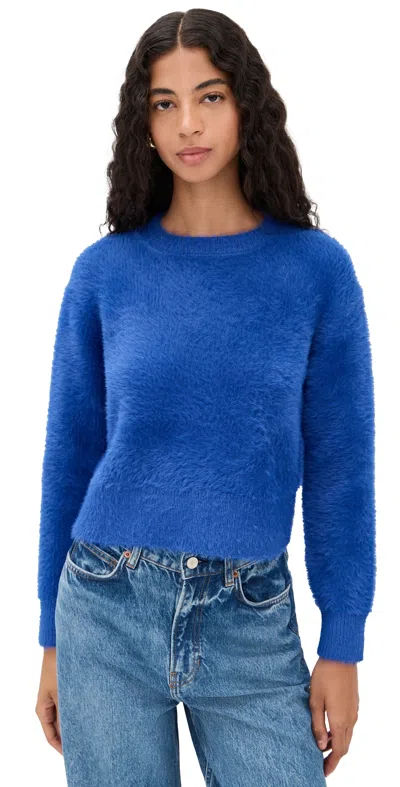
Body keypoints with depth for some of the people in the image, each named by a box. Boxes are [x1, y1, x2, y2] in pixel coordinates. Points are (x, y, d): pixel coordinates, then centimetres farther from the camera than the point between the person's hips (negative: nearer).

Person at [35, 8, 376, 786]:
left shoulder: (317, 267, -3)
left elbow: (340, 467, 0)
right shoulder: (104, 270, -1)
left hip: (253, 622, 0)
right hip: (107, 611, 1)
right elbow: (70, 453, 6)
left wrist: (341, 648, -1)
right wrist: (51, 640, 8)